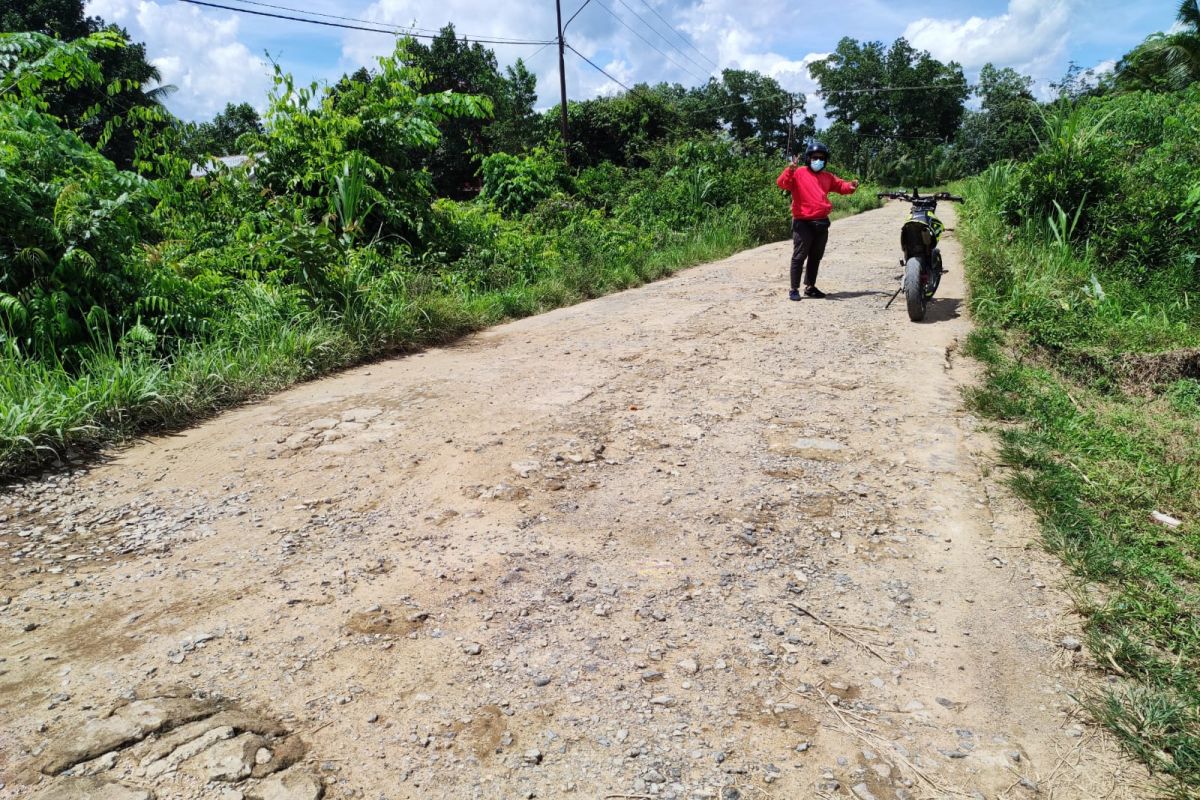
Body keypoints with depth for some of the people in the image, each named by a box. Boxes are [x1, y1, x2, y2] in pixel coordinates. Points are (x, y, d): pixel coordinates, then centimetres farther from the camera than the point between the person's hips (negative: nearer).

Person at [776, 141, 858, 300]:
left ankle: (810, 287, 24)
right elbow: (781, 183, -18)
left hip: (822, 223, 7)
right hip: (803, 223, -7)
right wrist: (790, 170, -36)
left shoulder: (828, 177, 16)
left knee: (816, 257, 14)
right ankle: (794, 289, -2)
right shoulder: (798, 173, -5)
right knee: (799, 256, -6)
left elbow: (840, 185, 24)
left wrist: (850, 186, 2)